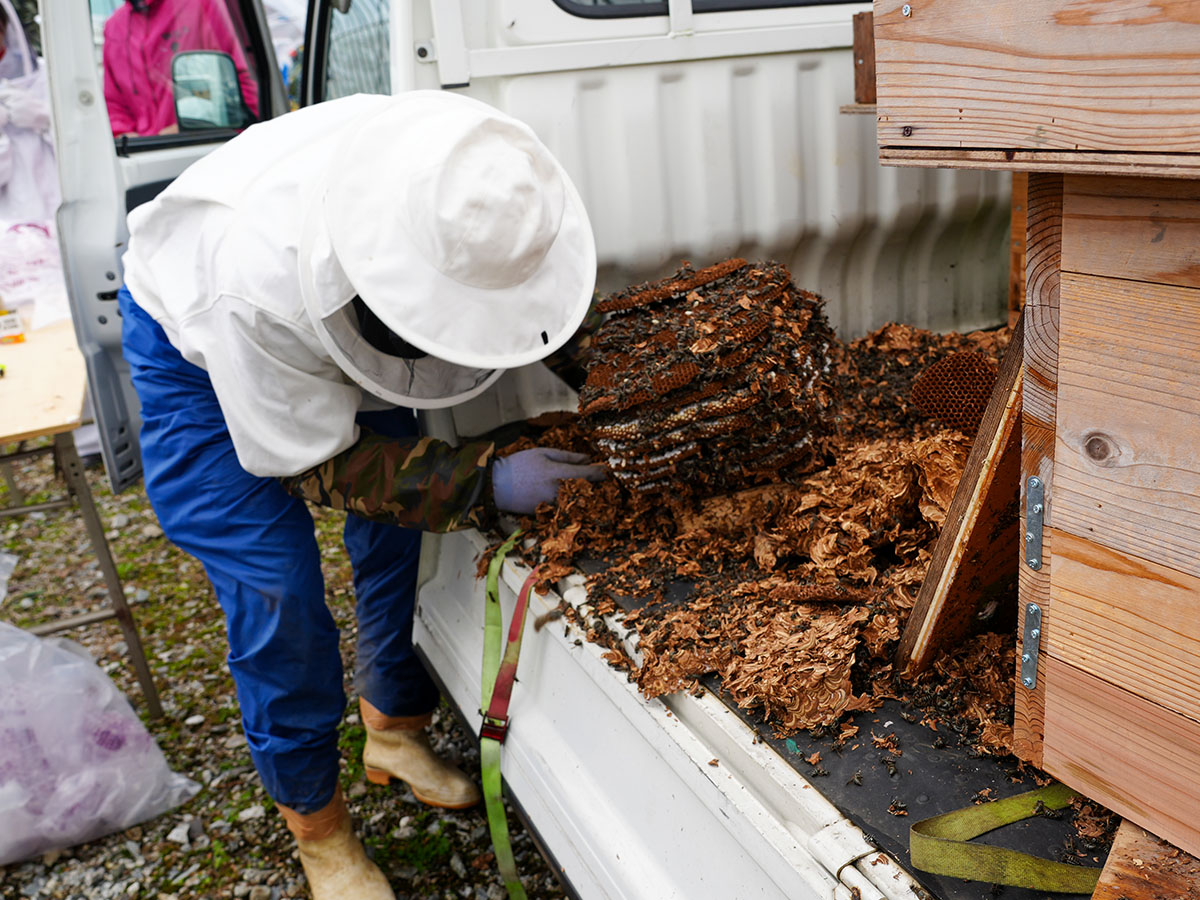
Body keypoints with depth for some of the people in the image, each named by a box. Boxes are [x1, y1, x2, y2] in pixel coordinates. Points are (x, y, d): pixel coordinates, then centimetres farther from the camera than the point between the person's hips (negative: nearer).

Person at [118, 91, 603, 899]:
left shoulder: (463, 197, -31)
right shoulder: (257, 279, -45)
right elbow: (317, 462, -29)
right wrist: (487, 483, -36)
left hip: (333, 327, 5)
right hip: (196, 342, -5)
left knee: (400, 534, 4)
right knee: (275, 584, -9)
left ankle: (394, 729, 30)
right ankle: (318, 827, 14)